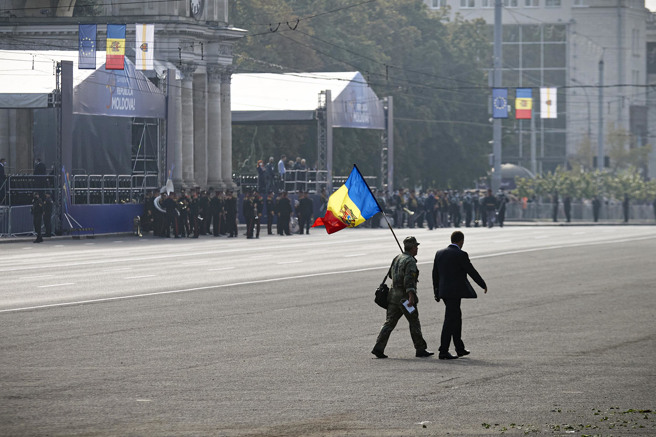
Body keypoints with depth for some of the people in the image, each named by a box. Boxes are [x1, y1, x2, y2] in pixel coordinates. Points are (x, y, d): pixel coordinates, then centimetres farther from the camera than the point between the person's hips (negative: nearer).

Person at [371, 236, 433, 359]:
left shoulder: (397, 258, 11)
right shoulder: (410, 261, -14)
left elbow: (390, 274, 24)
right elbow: (409, 280, -25)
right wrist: (411, 297, -32)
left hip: (393, 295, 7)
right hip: (405, 297, -7)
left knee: (389, 322, 4)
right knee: (414, 323, 4)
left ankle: (378, 348, -5)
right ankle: (420, 350, 11)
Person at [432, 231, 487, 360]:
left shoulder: (439, 253, 8)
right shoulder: (461, 255, -12)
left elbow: (435, 275, 12)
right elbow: (472, 272, -6)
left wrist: (436, 292, 20)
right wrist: (483, 285, 9)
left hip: (444, 291, 7)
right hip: (455, 291, -7)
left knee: (457, 317, 20)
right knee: (450, 320, -5)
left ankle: (460, 349, 27)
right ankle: (443, 352, -7)